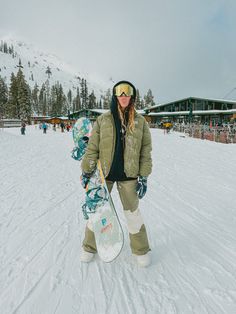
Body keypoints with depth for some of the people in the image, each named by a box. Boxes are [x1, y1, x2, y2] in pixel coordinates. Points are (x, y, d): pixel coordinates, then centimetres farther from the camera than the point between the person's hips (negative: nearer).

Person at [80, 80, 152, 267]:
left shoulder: (140, 121, -1)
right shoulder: (103, 120, -2)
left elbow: (146, 151, 1)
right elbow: (92, 148, 1)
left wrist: (143, 177, -2)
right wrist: (86, 171, 1)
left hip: (129, 175, 0)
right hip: (104, 173, 1)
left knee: (132, 212, 10)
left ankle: (141, 250, 33)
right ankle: (90, 247, 36)